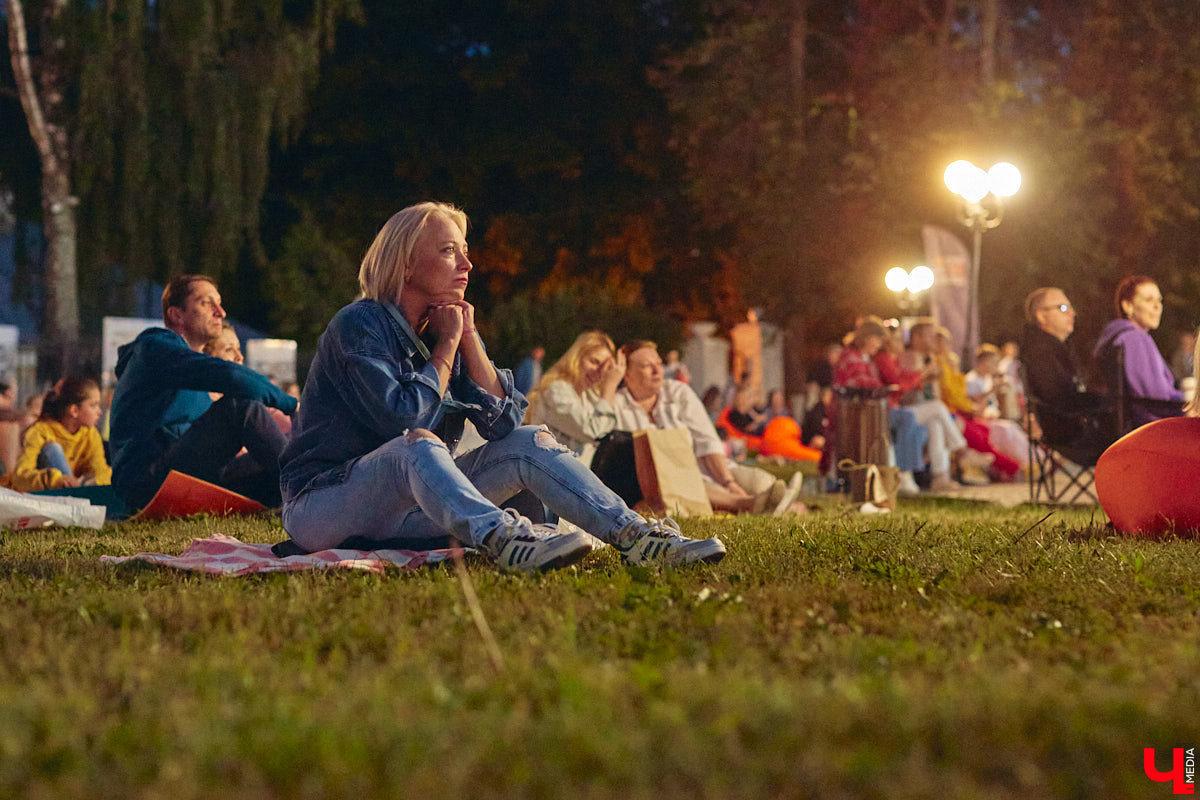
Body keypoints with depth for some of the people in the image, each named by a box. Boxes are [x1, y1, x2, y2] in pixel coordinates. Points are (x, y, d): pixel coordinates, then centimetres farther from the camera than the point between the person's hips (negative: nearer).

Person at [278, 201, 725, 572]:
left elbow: (503, 422, -1)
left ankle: (634, 537, -23)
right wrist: (447, 345, -14)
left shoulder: (450, 326, 7)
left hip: (407, 513, 7)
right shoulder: (360, 325, -14)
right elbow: (404, 420, -26)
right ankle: (501, 539, -58)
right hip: (322, 511, -7)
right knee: (416, 444, -36)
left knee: (530, 443, -6)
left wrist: (469, 340, -9)